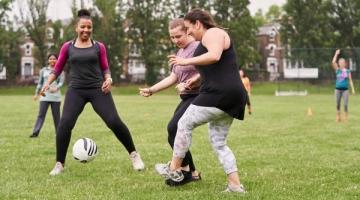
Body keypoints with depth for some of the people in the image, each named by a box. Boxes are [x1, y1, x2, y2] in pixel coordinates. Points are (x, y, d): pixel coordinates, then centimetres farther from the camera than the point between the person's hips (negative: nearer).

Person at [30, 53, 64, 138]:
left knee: (56, 115, 3)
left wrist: (56, 88, -24)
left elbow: (61, 82, -4)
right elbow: (40, 82, 16)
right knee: (41, 114, -7)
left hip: (56, 96, -1)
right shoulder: (43, 70, 12)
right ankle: (35, 132, -12)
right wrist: (36, 93, 13)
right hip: (45, 96, 1)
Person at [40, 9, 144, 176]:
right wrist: (47, 83, -2)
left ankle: (134, 155, 8)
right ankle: (59, 164, -1)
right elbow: (58, 68, 12)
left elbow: (105, 68, 12)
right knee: (65, 124, -16)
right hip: (76, 90, 0)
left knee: (114, 121, -11)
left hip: (98, 89, 0)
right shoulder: (67, 47, 6)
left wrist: (108, 79, -9)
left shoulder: (99, 47, 6)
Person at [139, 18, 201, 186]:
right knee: (176, 132, 6)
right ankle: (192, 172, 16)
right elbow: (173, 78, 21)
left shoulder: (198, 47, -12)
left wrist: (188, 84, -26)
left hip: (198, 97, -10)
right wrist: (151, 90, 15)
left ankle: (183, 169, -5)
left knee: (173, 128, -18)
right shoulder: (180, 52, 18)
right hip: (186, 98, 10)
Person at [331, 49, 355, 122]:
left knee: (345, 104, -6)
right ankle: (338, 117, 15)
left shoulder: (348, 71, 6)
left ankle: (346, 118, 1)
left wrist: (352, 89, 1)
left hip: (345, 89, 0)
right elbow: (333, 62, -11)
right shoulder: (337, 70, 3)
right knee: (338, 104, 5)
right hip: (338, 89, 0)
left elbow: (350, 80, 8)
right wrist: (336, 54, -10)